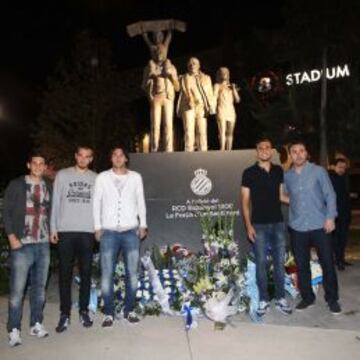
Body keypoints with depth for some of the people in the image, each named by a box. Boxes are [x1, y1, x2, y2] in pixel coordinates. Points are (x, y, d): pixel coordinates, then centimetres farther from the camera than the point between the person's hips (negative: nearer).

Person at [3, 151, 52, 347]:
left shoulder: (48, 187, 9)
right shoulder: (16, 185, -1)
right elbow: (7, 212, -3)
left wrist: (51, 232, 5)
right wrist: (12, 237, -10)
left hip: (43, 245, 4)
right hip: (22, 245, -4)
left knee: (39, 287, 11)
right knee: (17, 290, -2)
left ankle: (36, 324, 23)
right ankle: (14, 330, 9)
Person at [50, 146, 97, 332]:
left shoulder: (96, 178, 6)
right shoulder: (62, 175, 6)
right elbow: (55, 203, 5)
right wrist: (53, 228, -1)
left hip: (87, 232, 1)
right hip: (65, 231, 0)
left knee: (86, 273, 6)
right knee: (65, 273, 3)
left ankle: (84, 311, 18)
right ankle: (65, 314, 12)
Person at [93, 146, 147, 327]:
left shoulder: (136, 177, 7)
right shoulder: (102, 177, 4)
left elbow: (140, 202, 11)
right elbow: (96, 202, 6)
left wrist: (143, 224, 5)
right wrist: (97, 227, 0)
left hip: (131, 231, 1)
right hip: (109, 232, -1)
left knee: (132, 273, 5)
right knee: (107, 274, -1)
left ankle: (129, 310, 19)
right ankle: (108, 313, 12)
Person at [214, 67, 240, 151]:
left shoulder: (231, 86, 22)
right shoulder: (217, 85, 8)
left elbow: (237, 100, 14)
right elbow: (214, 98, -2)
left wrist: (234, 89, 6)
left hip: (231, 112, 5)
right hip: (222, 112, -5)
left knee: (230, 133, 2)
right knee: (222, 132, -17)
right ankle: (222, 151, -22)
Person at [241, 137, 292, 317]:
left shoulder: (279, 171, 8)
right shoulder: (249, 173, -2)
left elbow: (281, 195, 16)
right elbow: (245, 200, -3)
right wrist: (248, 225, -9)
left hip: (278, 223, 3)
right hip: (259, 225, -3)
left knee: (280, 262, 7)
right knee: (261, 263, 4)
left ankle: (280, 298, 19)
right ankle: (263, 299, 15)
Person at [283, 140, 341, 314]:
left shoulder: (319, 171, -1)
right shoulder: (287, 176, 5)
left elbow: (330, 195, -2)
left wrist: (330, 217, -9)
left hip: (320, 225, -2)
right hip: (297, 227, 2)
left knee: (327, 263, 4)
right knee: (301, 265, 9)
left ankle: (332, 299, 21)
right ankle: (307, 297, 25)